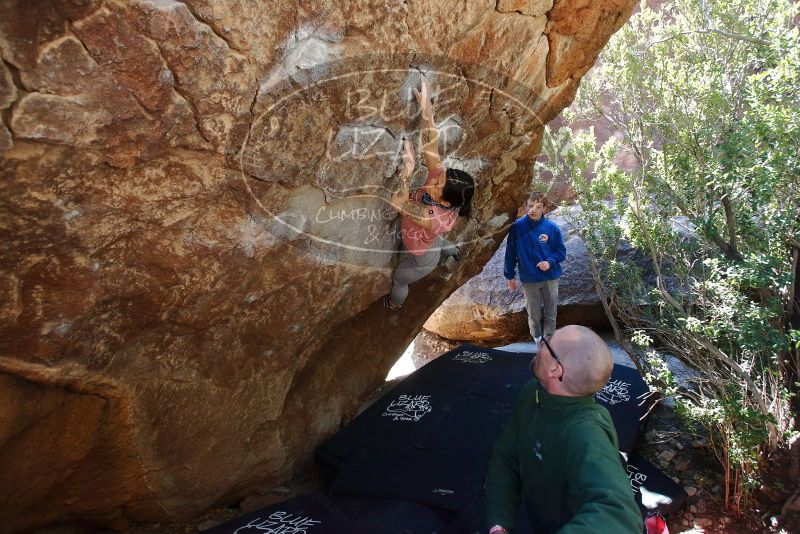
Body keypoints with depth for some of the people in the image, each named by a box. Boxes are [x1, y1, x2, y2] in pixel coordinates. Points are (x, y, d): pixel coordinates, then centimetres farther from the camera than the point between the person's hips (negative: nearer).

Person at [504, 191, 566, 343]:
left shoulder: (552, 228, -9)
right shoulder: (517, 227, -10)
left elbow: (561, 251, 1)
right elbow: (510, 253, -1)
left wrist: (550, 262, -18)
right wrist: (510, 276, 2)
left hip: (550, 278, 1)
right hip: (529, 279, 0)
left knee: (551, 313, 12)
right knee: (534, 315, 10)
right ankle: (537, 339, 30)